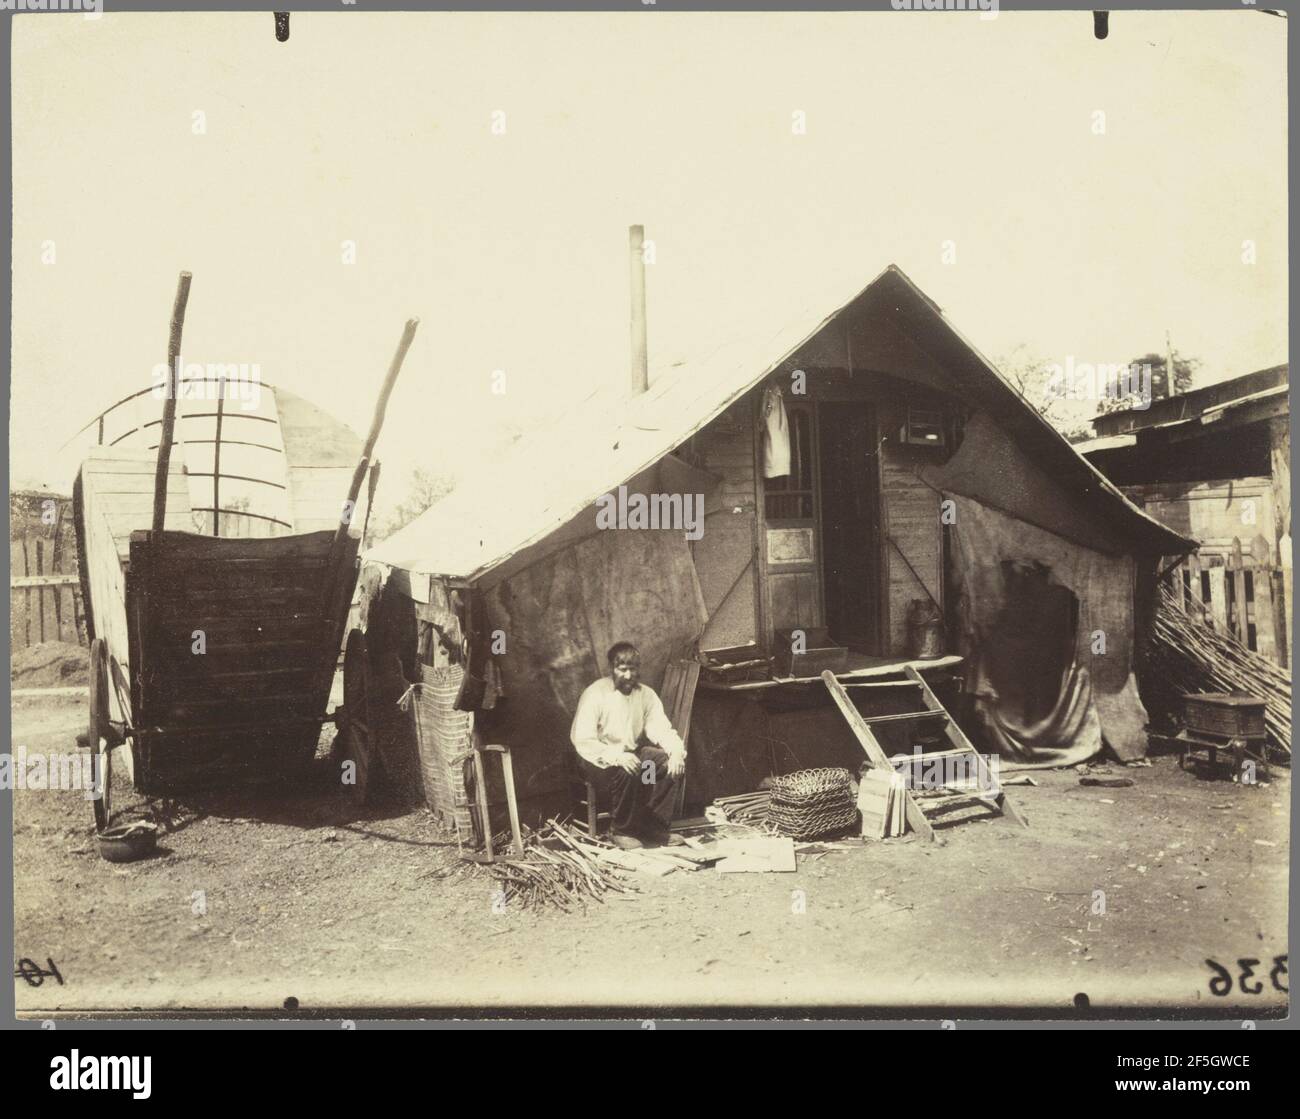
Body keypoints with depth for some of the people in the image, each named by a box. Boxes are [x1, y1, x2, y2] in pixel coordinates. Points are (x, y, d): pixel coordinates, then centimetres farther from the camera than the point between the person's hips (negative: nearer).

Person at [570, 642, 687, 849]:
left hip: (632, 752, 6)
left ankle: (655, 827, -8)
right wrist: (617, 756, -36)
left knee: (668, 762, -18)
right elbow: (582, 741, -23)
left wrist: (677, 751, -26)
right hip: (600, 760, -6)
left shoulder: (646, 694, 1)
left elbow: (662, 729, -4)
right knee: (626, 773, -35)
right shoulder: (595, 694, -17)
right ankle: (622, 831, -13)